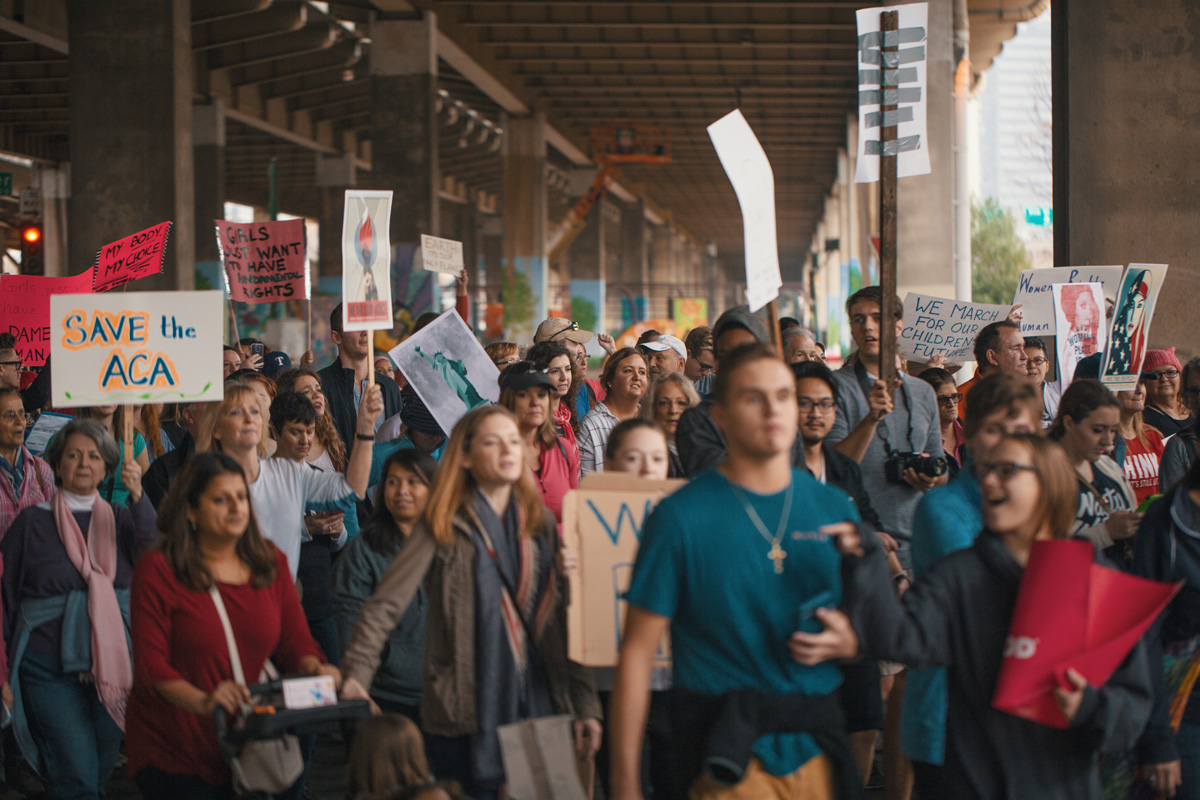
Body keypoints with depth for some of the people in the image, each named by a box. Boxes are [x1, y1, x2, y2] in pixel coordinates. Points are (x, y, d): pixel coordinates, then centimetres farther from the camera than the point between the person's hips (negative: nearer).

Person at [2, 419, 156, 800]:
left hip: (112, 662, 3)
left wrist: (138, 497, -21)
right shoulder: (33, 522, 2)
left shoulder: (120, 518, 8)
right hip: (49, 666, -3)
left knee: (102, 769, 8)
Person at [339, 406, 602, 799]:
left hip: (539, 707, 4)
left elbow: (563, 620, 11)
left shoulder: (540, 522, 11)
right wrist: (356, 674, -23)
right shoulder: (444, 526, -2)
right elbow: (385, 605, -9)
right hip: (466, 713, -4)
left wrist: (585, 703, 5)